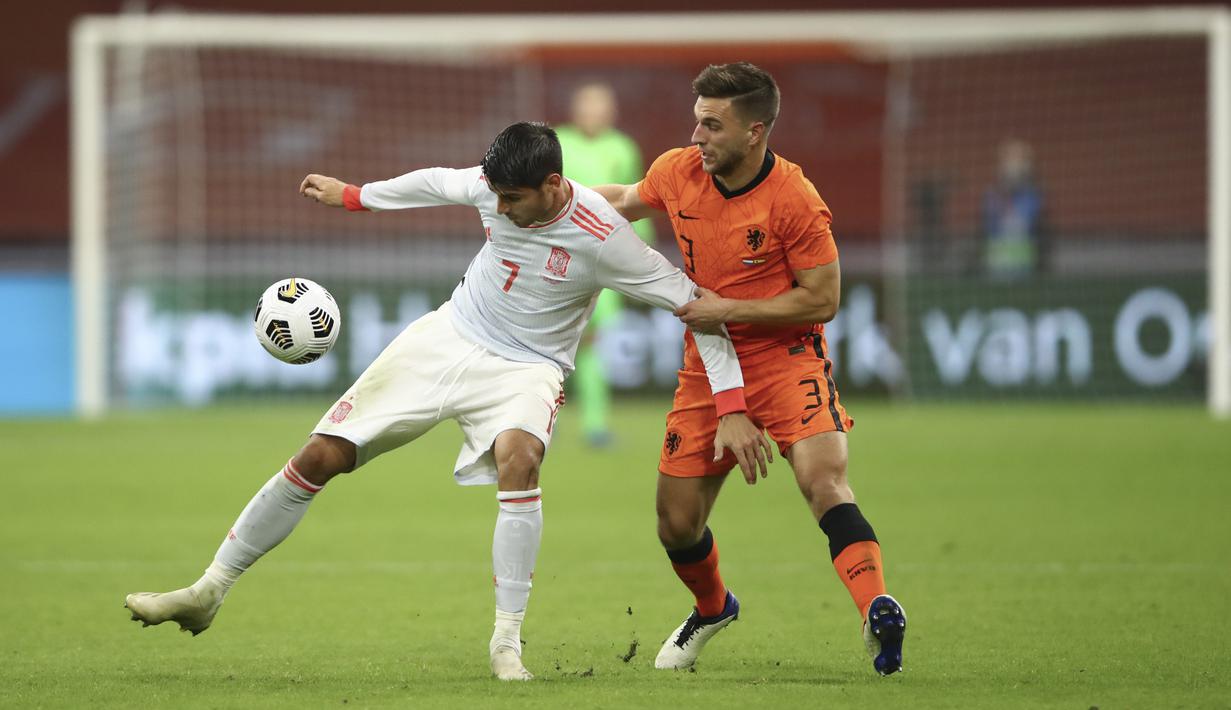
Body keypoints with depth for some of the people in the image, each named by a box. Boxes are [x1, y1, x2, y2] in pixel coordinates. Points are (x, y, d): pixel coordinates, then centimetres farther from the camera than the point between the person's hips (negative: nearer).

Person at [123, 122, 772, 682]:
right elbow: (436, 183, 12)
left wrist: (731, 408, -22)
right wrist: (353, 196, 23)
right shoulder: (492, 187, -12)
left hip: (526, 368, -4)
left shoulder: (600, 238, -26)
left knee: (518, 457, -39)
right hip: (449, 336, 4)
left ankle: (506, 641, -27)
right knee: (320, 456, -3)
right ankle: (209, 591, 12)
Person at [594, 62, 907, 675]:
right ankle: (712, 608, 39)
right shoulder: (678, 172, -2)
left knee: (824, 481, -30)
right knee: (677, 524, 8)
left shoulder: (794, 201, -19)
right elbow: (628, 200, 22)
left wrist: (726, 310, -19)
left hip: (786, 356, -5)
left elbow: (822, 301, -15)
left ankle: (879, 613, -40)